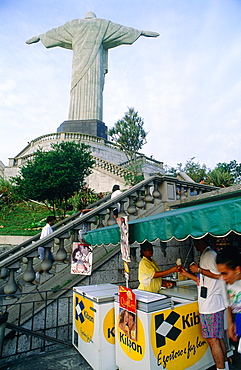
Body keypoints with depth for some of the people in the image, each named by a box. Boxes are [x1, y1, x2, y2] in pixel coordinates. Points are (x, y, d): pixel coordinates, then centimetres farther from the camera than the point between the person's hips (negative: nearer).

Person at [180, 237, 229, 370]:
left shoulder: (209, 254, -12)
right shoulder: (207, 254, 18)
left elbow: (217, 274, -25)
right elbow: (203, 280, 22)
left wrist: (199, 269, -17)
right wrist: (186, 273, 20)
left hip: (210, 303, -10)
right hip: (216, 303, 10)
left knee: (212, 339, -2)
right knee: (218, 337, 18)